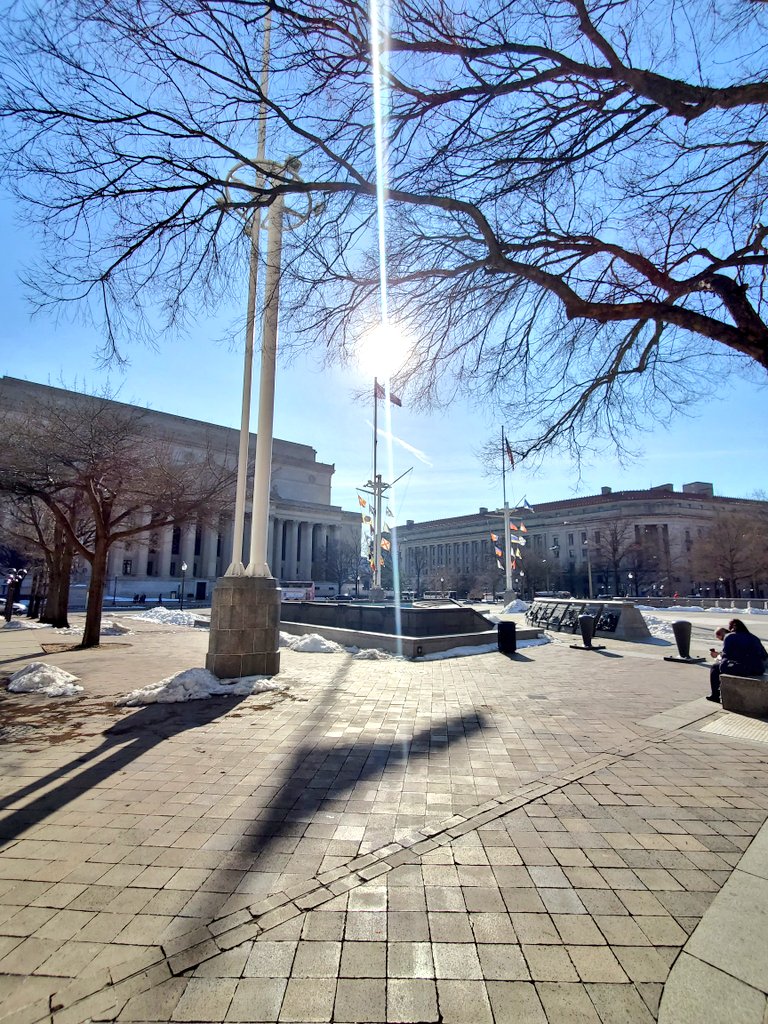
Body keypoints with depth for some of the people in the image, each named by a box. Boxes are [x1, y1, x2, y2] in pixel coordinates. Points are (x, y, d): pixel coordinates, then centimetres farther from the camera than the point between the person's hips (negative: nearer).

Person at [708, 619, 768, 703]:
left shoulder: (729, 636, -1)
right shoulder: (754, 637, 17)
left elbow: (726, 656, -6)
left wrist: (719, 657, 13)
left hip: (742, 669, -7)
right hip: (759, 670, 7)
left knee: (714, 667, 16)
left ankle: (715, 695, 21)